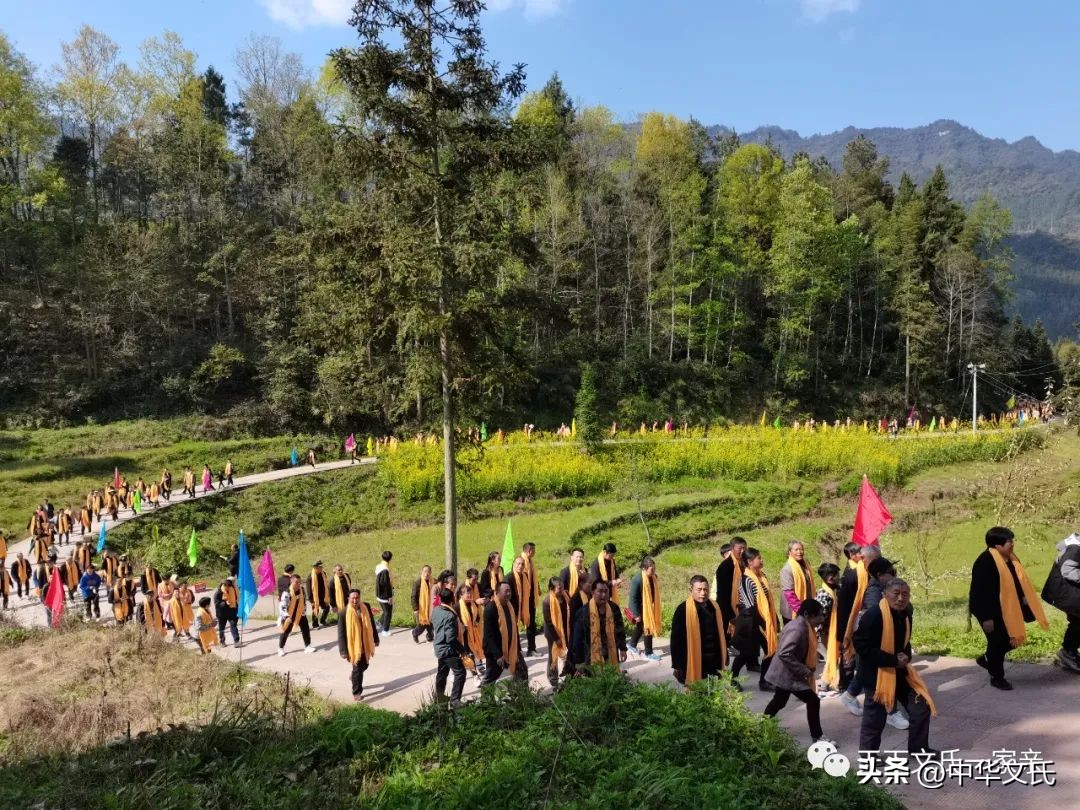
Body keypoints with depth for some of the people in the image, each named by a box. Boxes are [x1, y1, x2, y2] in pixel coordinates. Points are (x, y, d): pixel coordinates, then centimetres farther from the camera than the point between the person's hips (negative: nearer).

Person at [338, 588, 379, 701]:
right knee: (357, 668, 2)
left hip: (366, 643, 5)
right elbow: (341, 633, -15)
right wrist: (343, 651, -16)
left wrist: (376, 639, 12)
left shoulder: (366, 607, -7)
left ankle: (354, 677, 50)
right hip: (354, 645, -5)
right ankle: (356, 692, 20)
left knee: (364, 665, 20)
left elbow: (372, 624, 5)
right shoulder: (343, 613, -19)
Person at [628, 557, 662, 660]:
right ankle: (648, 653, 18)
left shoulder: (653, 577, -6)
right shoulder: (637, 579, -29)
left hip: (650, 607, 7)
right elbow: (633, 598, -23)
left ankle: (632, 645, 43)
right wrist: (636, 614, -20)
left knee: (640, 627, 22)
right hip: (641, 609, -7)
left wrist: (655, 607, 16)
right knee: (647, 629, 1)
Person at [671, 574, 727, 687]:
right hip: (694, 663, -5)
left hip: (714, 662, 5)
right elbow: (676, 639, -12)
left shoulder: (715, 606, 4)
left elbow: (721, 634, 13)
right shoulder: (683, 610, -14)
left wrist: (724, 658, 15)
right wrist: (677, 666, -12)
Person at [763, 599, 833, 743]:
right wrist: (805, 671, -27)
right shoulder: (797, 629, -28)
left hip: (786, 673, 10)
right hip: (787, 674, -10)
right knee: (813, 701, -6)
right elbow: (784, 654, -34)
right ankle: (817, 737, 7)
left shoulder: (804, 626, 3)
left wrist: (807, 669, 4)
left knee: (779, 701, 23)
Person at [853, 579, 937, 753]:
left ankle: (918, 748, 34)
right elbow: (861, 646, -25)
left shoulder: (906, 613, 0)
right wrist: (893, 660, -22)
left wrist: (905, 656, -8)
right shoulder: (873, 615, -25)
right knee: (874, 719, 3)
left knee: (921, 707, 12)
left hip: (900, 671, 7)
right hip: (877, 673, -7)